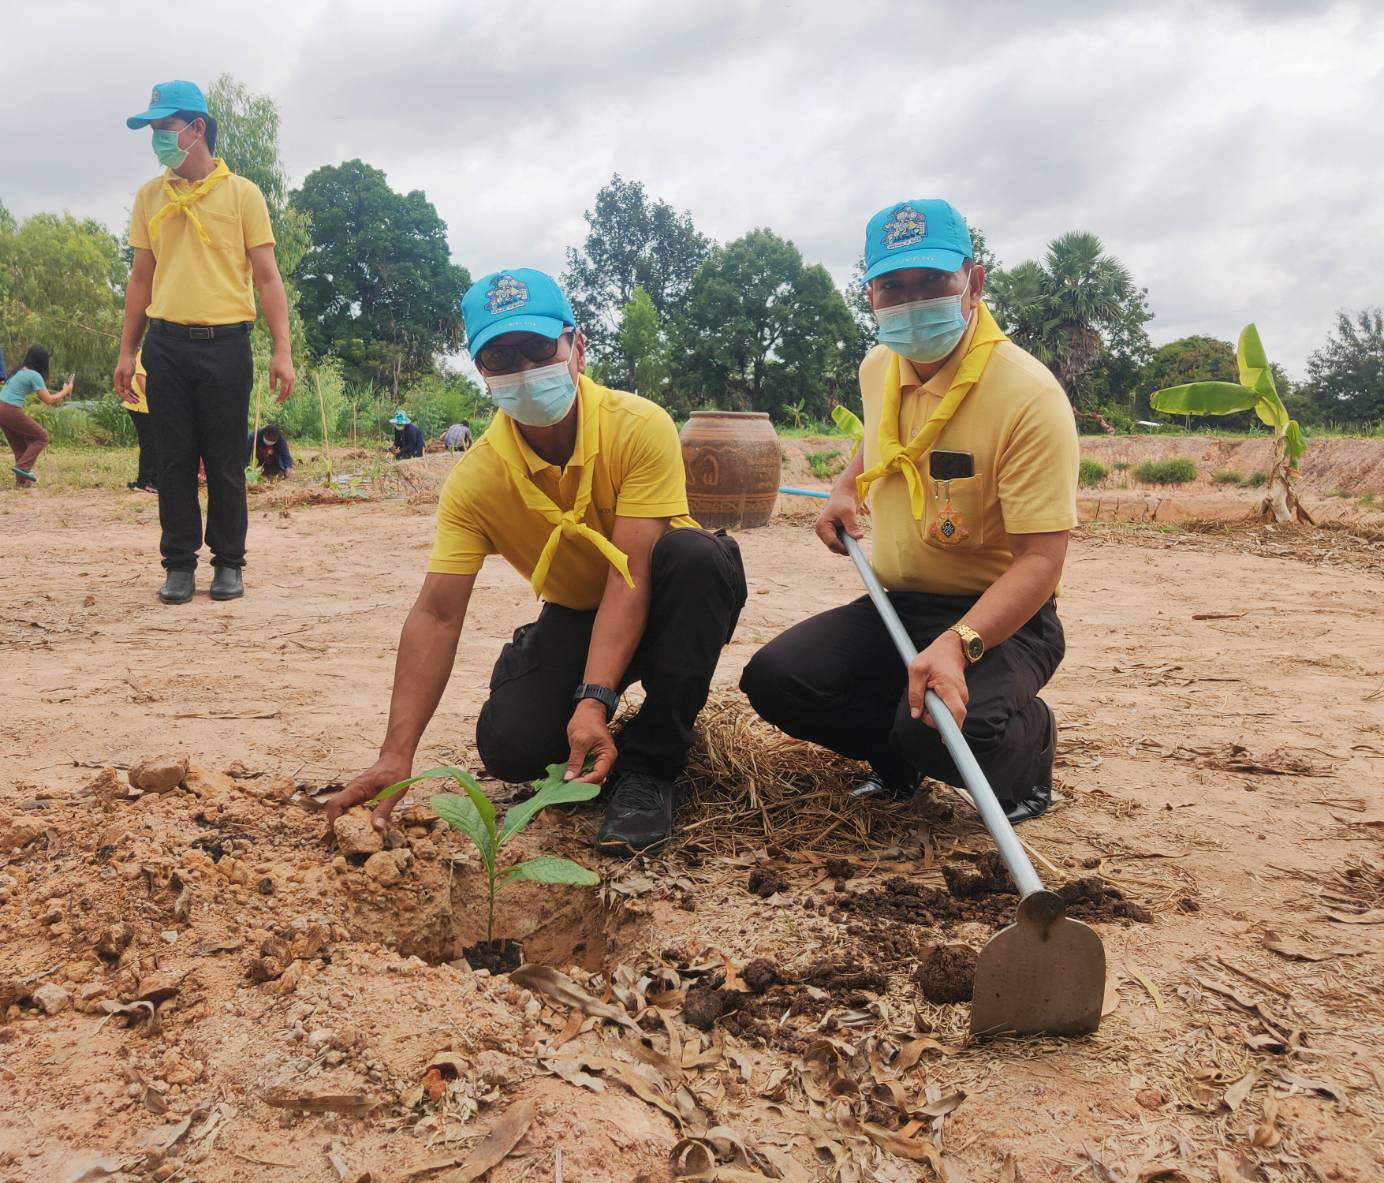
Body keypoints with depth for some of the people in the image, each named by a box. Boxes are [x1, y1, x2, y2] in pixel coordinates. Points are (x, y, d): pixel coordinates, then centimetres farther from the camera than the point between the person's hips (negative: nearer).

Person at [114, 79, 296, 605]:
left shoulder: (241, 193, 2)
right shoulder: (149, 196, 12)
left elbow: (266, 276, 0)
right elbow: (141, 277, 15)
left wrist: (282, 350, -8)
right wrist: (127, 352, 11)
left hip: (225, 343, -3)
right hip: (167, 344, 3)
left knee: (226, 463, 2)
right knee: (174, 461, 4)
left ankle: (229, 562, 13)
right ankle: (179, 563, 13)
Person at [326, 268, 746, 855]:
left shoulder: (639, 426, -26)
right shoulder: (477, 477, -17)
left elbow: (632, 574, -31)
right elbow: (435, 616, -20)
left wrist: (594, 700, -42)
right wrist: (396, 754, -29)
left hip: (666, 604, -2)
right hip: (574, 615, 2)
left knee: (694, 554, -37)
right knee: (510, 745, -22)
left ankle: (648, 765, -21)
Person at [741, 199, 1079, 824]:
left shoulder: (1029, 396, -20)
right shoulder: (878, 368, 4)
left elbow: (1039, 561, -24)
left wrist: (958, 644, -39)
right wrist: (846, 488, 10)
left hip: (999, 615, -6)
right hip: (895, 607, 6)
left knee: (940, 731, -34)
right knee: (773, 678, -16)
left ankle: (1026, 743, 4)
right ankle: (900, 759, 12)